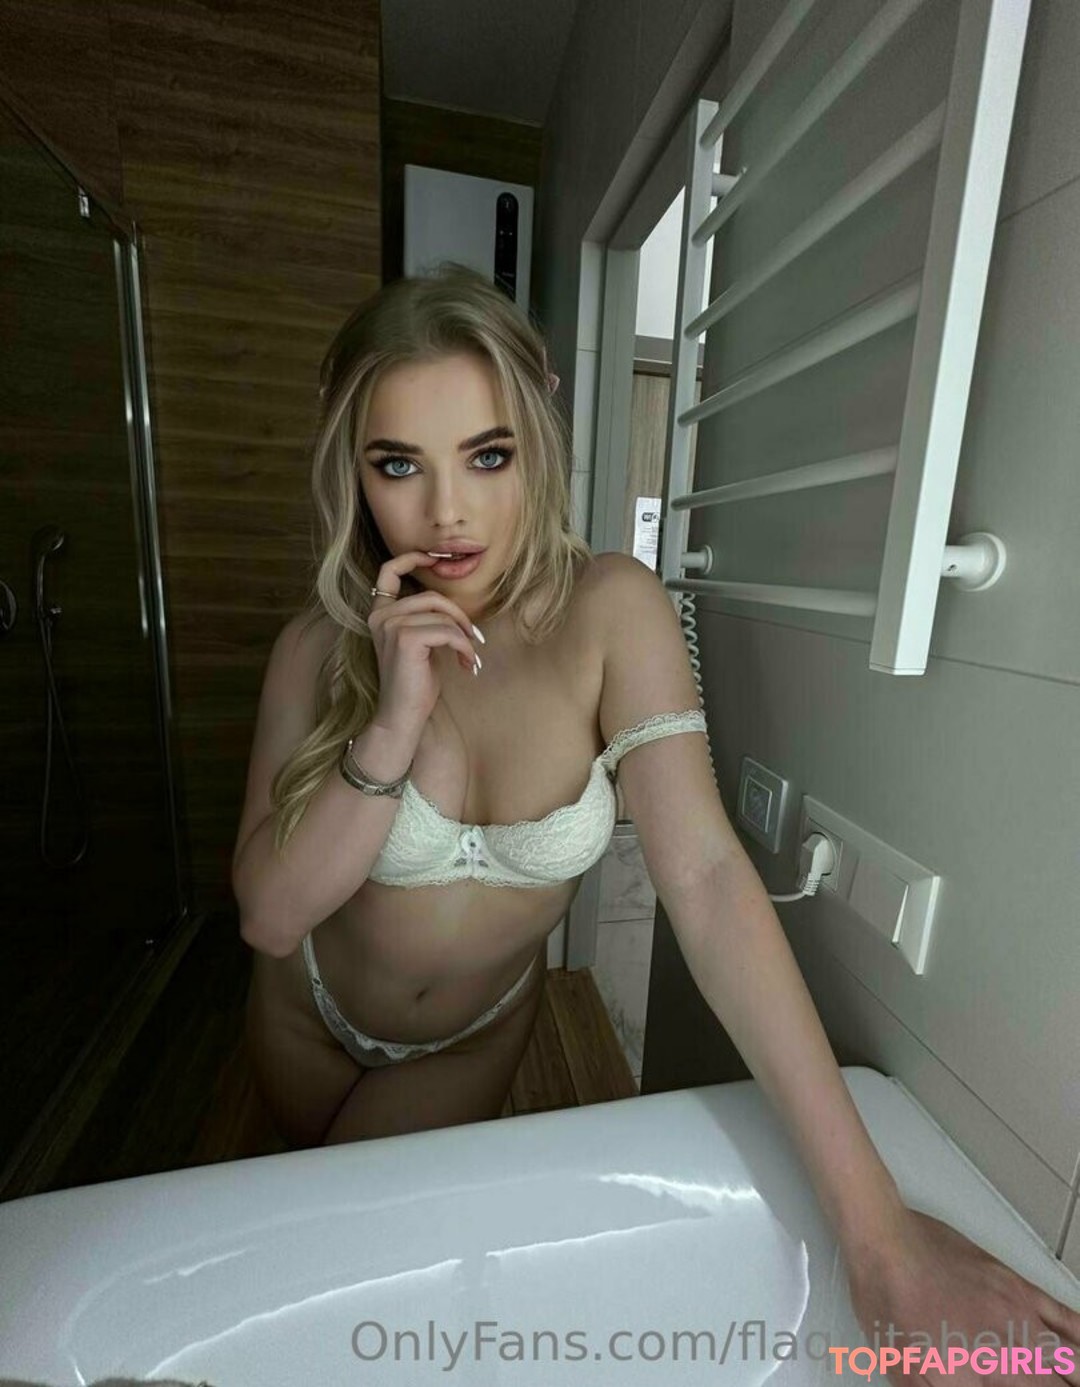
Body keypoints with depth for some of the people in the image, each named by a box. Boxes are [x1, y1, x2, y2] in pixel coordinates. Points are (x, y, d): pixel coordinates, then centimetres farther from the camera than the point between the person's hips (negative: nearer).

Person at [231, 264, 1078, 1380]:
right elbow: (269, 912, -24)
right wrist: (395, 726, -40)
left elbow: (704, 877, -33)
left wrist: (871, 1217, -33)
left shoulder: (611, 610, -28)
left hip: (477, 1032, -3)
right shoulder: (323, 647, -22)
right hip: (312, 1014, 4)